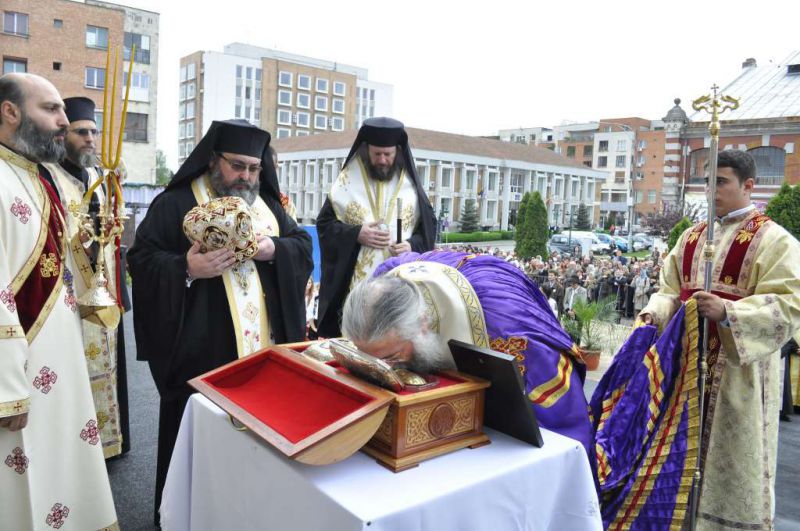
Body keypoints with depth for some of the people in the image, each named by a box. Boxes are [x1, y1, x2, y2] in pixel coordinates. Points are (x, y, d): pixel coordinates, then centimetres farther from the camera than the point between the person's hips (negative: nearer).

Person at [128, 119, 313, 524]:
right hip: (202, 350, -4)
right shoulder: (175, 203, -2)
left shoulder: (267, 204, 14)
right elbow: (141, 259, -6)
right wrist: (187, 269, -24)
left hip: (263, 347, 5)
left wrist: (274, 249, -11)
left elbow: (304, 246, 10)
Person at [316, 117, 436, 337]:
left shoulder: (410, 184, 8)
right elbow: (324, 223, 4)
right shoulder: (348, 181, 4)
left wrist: (413, 245, -11)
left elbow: (429, 226, 9)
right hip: (355, 284, -1)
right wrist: (356, 234, -13)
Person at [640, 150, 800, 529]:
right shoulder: (692, 237, 11)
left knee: (731, 455, 4)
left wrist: (728, 311, -29)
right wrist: (656, 313, -8)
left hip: (737, 368, -5)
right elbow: (671, 288, 13)